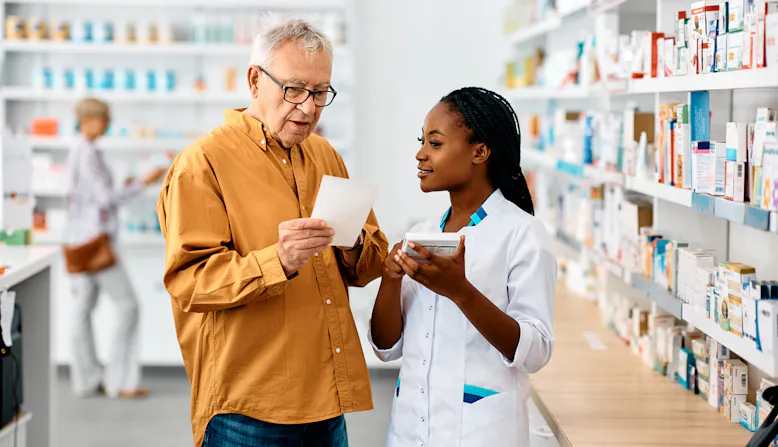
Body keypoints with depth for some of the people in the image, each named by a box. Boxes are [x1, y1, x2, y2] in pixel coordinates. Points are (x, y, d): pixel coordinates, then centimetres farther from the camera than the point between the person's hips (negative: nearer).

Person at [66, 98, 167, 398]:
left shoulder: (78, 151, 15)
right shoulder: (88, 153, -16)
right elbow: (106, 199, -18)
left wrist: (123, 190, 15)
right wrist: (143, 184, -15)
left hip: (81, 238, 10)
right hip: (94, 238, -10)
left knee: (83, 307, 9)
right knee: (127, 304, -5)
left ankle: (86, 380, 12)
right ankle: (120, 380, -2)